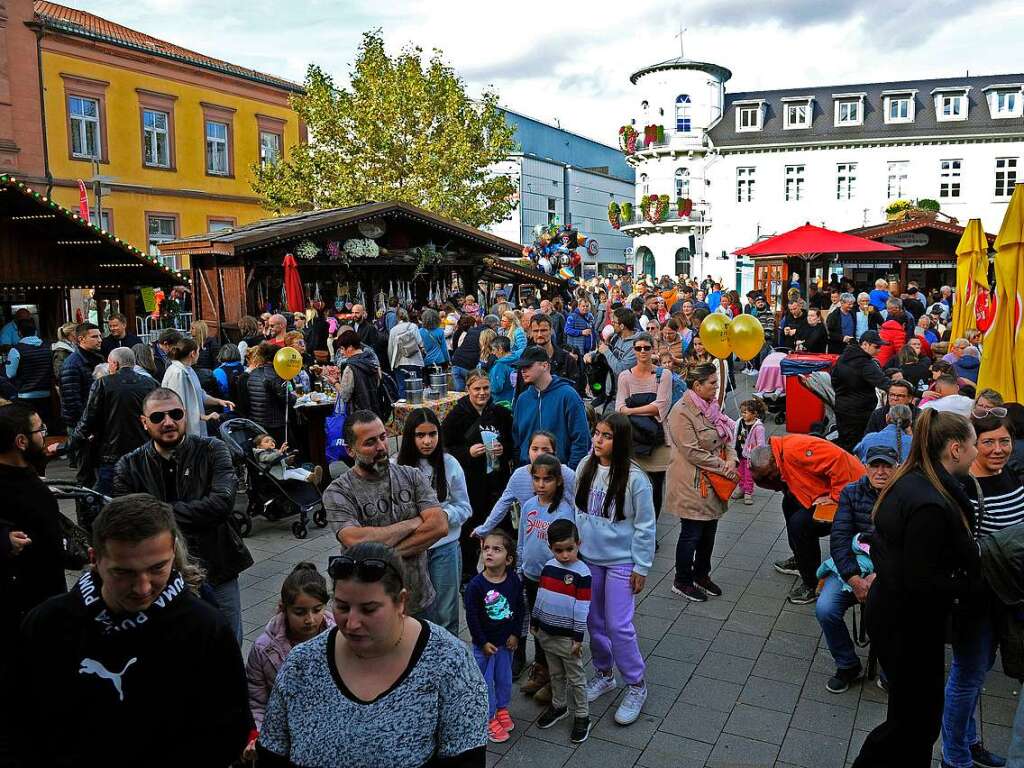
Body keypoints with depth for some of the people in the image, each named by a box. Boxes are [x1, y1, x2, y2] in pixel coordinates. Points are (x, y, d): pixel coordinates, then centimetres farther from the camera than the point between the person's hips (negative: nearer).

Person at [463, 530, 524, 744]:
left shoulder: (514, 580, -9)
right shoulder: (475, 585, -19)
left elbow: (520, 609, 1)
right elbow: (471, 617, -15)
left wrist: (515, 634, -2)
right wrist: (483, 643, -13)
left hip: (507, 641, 3)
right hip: (483, 643, -3)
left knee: (505, 678, 17)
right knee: (485, 681, 8)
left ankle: (502, 709, 40)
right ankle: (489, 719, 25)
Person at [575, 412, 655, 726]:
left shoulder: (635, 479, -18)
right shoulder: (585, 467, -4)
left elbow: (645, 526, -11)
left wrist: (641, 567, -8)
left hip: (621, 562, -5)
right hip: (588, 558, 5)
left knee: (619, 627, -3)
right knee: (594, 622, 15)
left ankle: (636, 686, 18)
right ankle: (604, 674, 37)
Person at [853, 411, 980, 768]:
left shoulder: (909, 483, 1)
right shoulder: (931, 505, -29)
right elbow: (922, 584, -26)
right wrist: (972, 584, -14)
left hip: (889, 612, 9)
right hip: (910, 627, -9)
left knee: (912, 715, 24)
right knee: (915, 723, 10)